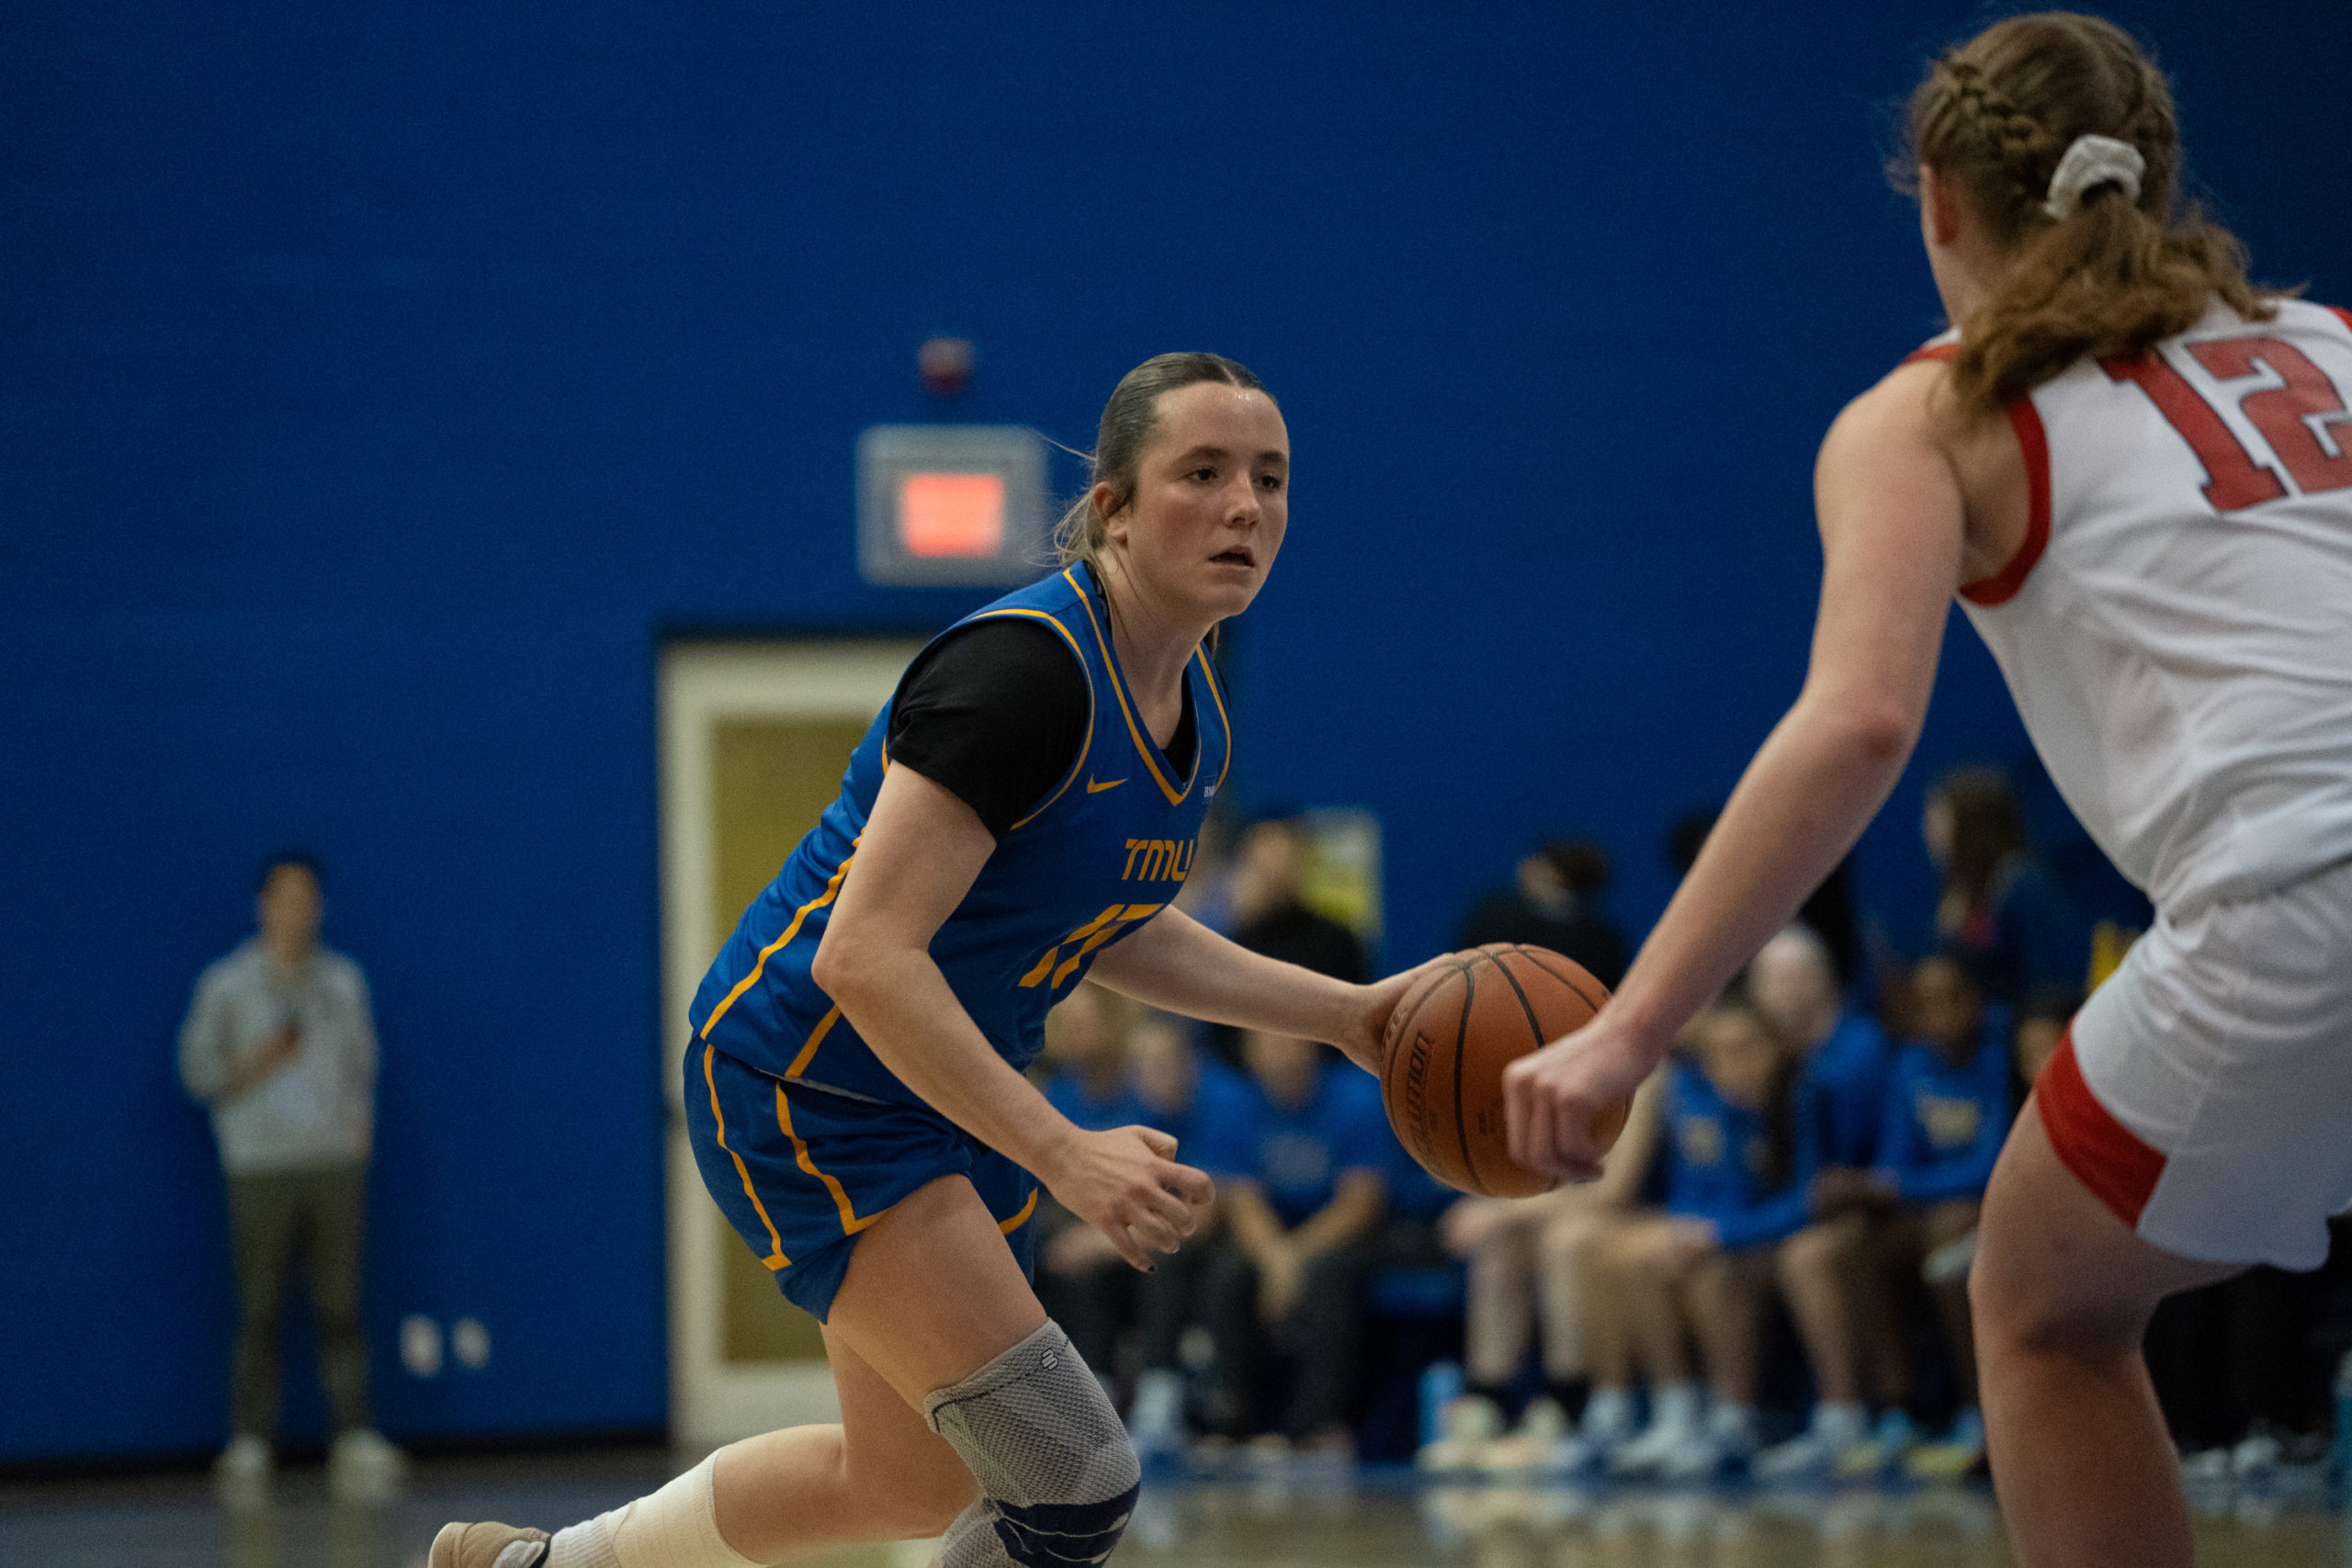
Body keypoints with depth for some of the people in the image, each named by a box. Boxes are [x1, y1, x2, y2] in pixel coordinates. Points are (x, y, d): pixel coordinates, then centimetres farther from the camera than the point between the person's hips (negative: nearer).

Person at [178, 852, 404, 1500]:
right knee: (259, 1308, -5)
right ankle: (250, 1442, -1)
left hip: (335, 1160, 2)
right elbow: (197, 1069, 5)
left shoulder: (342, 980, 15)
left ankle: (355, 1436, -4)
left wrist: (361, 1119, 2)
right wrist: (254, 1066, -11)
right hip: (260, 1162, -2)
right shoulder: (226, 985, 6)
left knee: (341, 1306, -4)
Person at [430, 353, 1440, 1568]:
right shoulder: (1023, 669, -26)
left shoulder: (1191, 703, 1)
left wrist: (1341, 1012, 8)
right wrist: (1063, 1157, -34)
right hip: (806, 1084, -10)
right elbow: (864, 957, -31)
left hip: (952, 1096, 10)